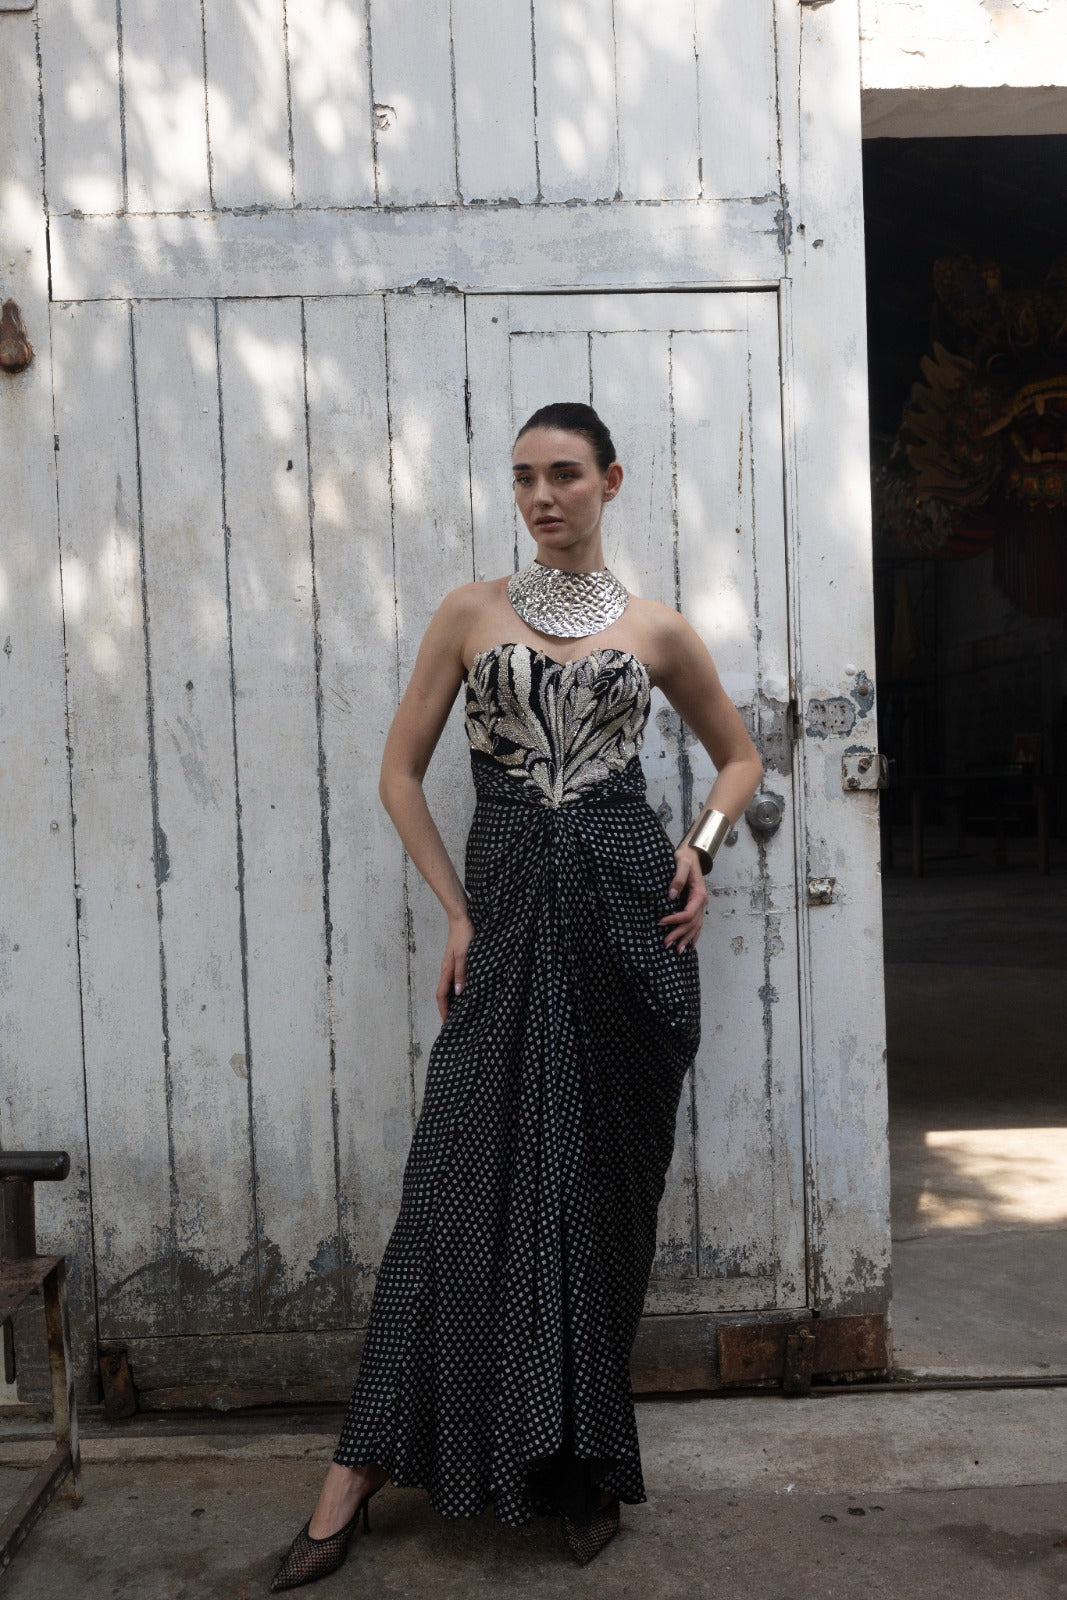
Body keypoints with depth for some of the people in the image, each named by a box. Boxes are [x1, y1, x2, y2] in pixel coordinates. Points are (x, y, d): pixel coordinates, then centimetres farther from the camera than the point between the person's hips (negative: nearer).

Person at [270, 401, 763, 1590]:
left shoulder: (657, 632, 9)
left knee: (606, 1183, 6)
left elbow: (739, 755, 21)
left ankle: (585, 1458, 25)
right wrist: (456, 910, 0)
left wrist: (701, 846, 2)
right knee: (467, 1180, -2)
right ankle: (360, 1470, 11)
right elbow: (400, 769, 7)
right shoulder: (469, 614, 8)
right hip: (509, 911, 0)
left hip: (626, 911, 1)